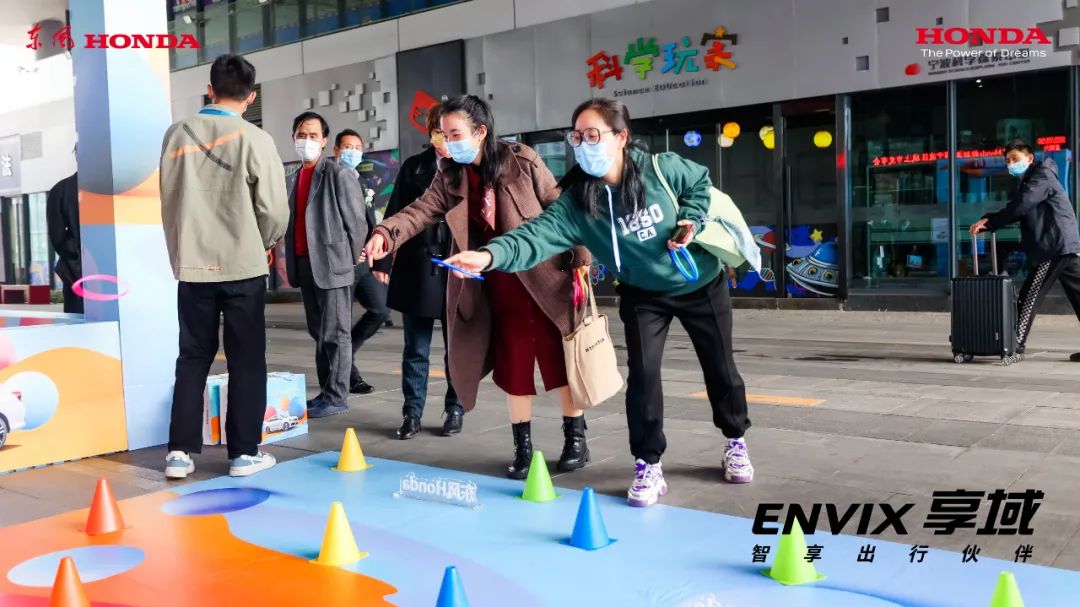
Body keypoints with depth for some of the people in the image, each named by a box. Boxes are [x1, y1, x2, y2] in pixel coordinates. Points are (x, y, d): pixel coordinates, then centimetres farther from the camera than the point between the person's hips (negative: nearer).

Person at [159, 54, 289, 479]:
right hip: (242, 265, -3)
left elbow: (168, 200, 8)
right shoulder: (254, 139, -9)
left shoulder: (177, 135, 2)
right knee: (246, 360, 6)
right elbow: (274, 209, -9)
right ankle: (245, 452, 10)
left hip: (192, 265, 3)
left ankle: (180, 451, 12)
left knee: (192, 358, 12)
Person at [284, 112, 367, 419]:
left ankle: (336, 397, 3)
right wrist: (289, 258, 10)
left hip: (331, 263, -7)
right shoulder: (290, 175, 14)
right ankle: (325, 391, 22)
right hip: (304, 263, 7)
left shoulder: (340, 174, -7)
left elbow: (355, 221, -7)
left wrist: (353, 259, -4)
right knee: (319, 333, 14)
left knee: (335, 333, -2)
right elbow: (289, 218, 16)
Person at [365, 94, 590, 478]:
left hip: (544, 279, -3)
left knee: (559, 359, 5)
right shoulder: (450, 177, 3)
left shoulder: (523, 162, -8)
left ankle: (575, 438, 21)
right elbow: (421, 211, -9)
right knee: (512, 367, 8)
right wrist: (387, 233, -28)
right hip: (498, 289, 4)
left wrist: (580, 261, -10)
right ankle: (523, 446, 21)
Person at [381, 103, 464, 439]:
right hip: (417, 270, 1)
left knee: (457, 348, 8)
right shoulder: (413, 167, 7)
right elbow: (395, 216, 6)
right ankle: (412, 413, 14)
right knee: (415, 349, 6)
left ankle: (455, 410, 21)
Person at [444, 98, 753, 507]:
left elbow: (701, 182, -3)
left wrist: (691, 220, -19)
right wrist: (490, 254, -55)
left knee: (719, 367, 12)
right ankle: (649, 465, 6)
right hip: (643, 293, 0)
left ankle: (736, 441, 39)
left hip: (701, 283, 0)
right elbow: (538, 235, -38)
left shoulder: (661, 169, -24)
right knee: (643, 372, -13)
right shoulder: (576, 203, -23)